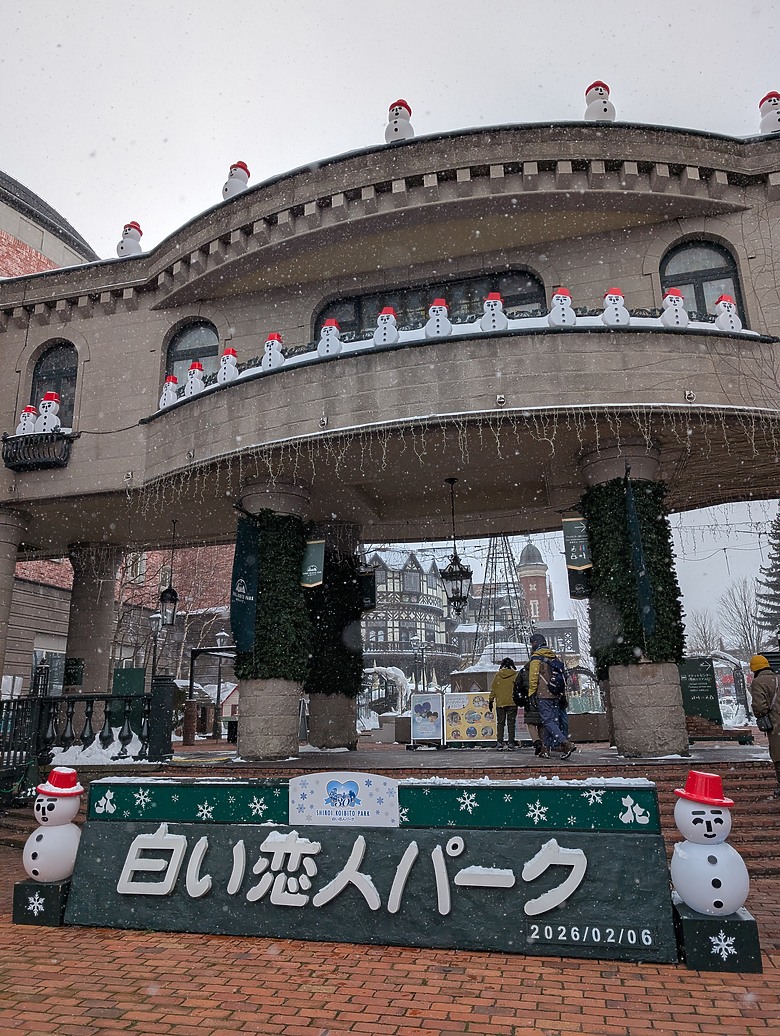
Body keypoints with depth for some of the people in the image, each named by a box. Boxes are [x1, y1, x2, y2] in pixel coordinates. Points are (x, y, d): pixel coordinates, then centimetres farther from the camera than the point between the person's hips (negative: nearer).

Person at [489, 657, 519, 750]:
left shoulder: (498, 675, 2)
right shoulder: (516, 675, -1)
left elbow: (493, 688, 4)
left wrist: (491, 700, 9)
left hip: (500, 703, 1)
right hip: (512, 702, -1)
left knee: (500, 723, 8)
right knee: (511, 723, 5)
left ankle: (500, 743, 3)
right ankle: (511, 743, 1)